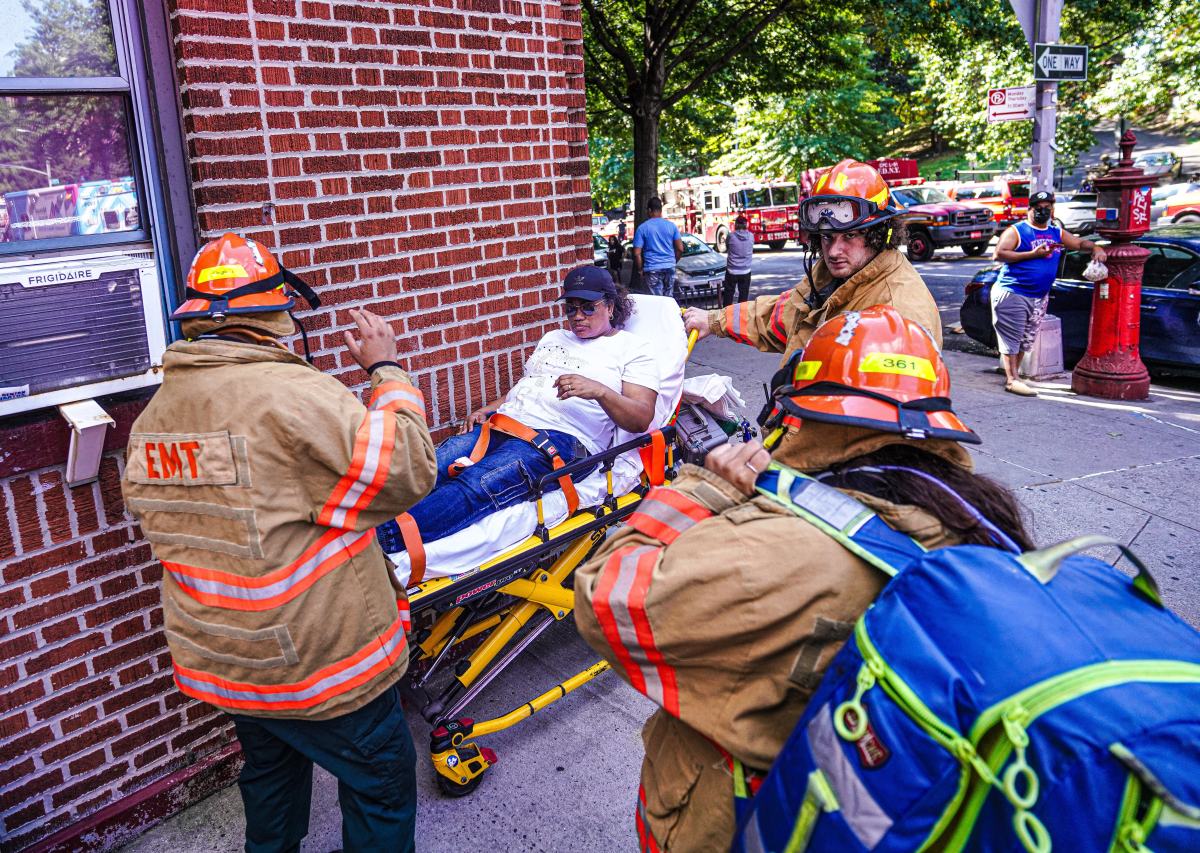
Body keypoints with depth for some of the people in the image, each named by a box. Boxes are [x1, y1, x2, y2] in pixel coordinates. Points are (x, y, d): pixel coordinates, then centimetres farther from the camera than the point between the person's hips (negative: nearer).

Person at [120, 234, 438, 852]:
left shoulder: (150, 419, 3)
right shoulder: (288, 392, -25)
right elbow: (406, 470, -23)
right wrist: (386, 370, -10)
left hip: (215, 663, 8)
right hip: (317, 664, -8)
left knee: (271, 772, 30)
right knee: (381, 783, 12)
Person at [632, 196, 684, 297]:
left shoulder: (642, 228, -3)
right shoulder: (672, 225, 4)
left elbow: (637, 253, -7)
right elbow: (680, 249, 3)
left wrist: (640, 270, 5)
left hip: (652, 269, -3)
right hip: (669, 267, 3)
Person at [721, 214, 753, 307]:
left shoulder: (731, 236, -13)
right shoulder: (751, 236, -5)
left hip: (732, 271, -2)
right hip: (745, 271, 2)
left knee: (728, 294, 10)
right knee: (744, 295, 10)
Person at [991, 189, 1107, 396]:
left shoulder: (1057, 233, 14)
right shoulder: (1016, 231, -6)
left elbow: (1080, 243, 18)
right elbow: (998, 255, -16)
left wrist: (1096, 248, -6)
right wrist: (1032, 254, -17)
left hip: (1040, 297, 7)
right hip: (1012, 293, -7)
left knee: (1026, 340, 11)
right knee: (1011, 337, -6)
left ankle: (1013, 373, 21)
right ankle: (1012, 380, -5)